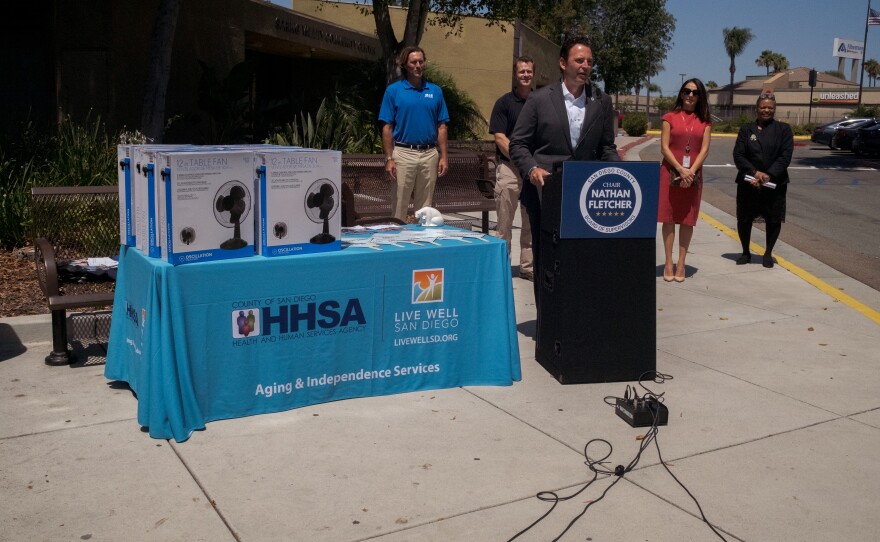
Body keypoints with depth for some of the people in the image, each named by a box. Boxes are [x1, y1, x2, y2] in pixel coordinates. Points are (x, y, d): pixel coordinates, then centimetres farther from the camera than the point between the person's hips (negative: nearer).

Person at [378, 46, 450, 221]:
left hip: (430, 154, 3)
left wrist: (443, 157, 2)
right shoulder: (393, 90, 1)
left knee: (425, 208, 10)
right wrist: (389, 159, -9)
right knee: (399, 206, 0)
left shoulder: (435, 91, 9)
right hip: (403, 153, -3)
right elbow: (387, 128, -2)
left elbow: (441, 127, 9)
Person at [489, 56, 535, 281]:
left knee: (532, 222, 7)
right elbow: (500, 138, -6)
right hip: (509, 167, -4)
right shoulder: (504, 102, 1)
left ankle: (528, 266, 15)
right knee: (504, 223, 0)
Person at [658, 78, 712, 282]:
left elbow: (704, 149, 1)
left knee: (688, 220, 4)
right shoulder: (670, 118, 3)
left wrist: (691, 171, -14)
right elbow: (664, 147, -4)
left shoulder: (705, 121, 9)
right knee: (669, 218, 0)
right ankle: (668, 263, 7)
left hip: (693, 175, 2)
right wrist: (681, 170, -15)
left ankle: (681, 263, 10)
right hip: (670, 173, -2)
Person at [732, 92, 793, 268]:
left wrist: (769, 175, -17)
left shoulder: (783, 129, 4)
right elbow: (738, 155, -2)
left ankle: (768, 253, 21)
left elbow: (786, 155, -6)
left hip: (775, 184, -1)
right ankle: (746, 252, 23)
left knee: (774, 220, 3)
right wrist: (754, 172, -16)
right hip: (748, 184, 1)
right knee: (744, 219, 4)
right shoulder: (746, 129, 7)